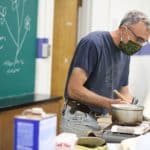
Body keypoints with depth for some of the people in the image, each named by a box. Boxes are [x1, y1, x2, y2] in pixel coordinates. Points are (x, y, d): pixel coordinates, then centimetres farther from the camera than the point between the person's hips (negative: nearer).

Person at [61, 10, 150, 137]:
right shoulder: (93, 43, -17)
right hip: (79, 120, -7)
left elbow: (123, 90, 13)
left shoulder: (125, 52, 7)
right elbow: (73, 90, -22)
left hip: (102, 120, 7)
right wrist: (110, 103, -26)